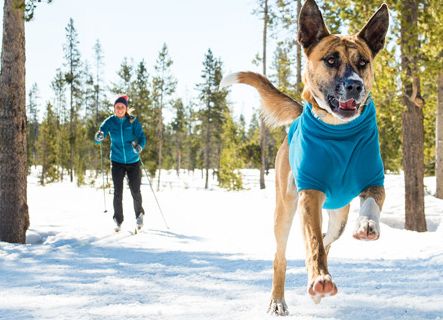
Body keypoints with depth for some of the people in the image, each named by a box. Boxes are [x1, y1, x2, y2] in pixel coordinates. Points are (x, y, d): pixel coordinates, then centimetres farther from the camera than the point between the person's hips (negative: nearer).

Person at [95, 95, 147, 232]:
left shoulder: (133, 121, -7)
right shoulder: (110, 122, -5)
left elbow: (142, 137, -10)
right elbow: (98, 139, -9)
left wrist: (139, 146, -32)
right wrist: (99, 137, -33)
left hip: (133, 162, -1)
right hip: (117, 162, 1)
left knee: (135, 192, 1)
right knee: (118, 192, -5)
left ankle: (139, 215, 27)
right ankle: (118, 221, 8)